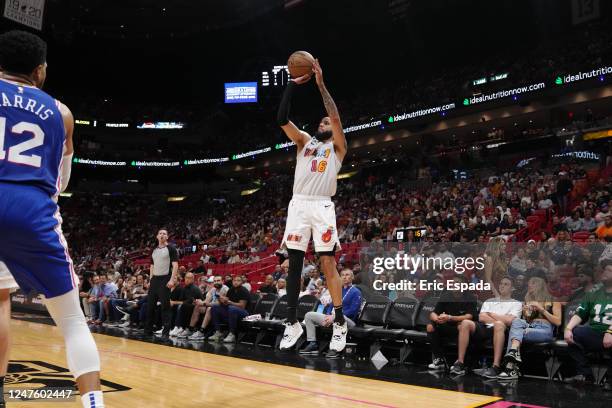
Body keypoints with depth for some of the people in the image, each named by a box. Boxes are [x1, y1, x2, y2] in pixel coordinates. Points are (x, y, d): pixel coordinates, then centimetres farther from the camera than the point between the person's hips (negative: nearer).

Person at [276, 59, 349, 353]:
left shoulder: (337, 147, 13)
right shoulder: (305, 141, 20)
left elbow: (336, 117, -4)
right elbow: (282, 119, 7)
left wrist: (320, 84, -4)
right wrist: (293, 85, 1)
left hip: (322, 207, -3)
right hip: (298, 205, 3)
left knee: (328, 263, -6)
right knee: (294, 264, 2)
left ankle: (339, 323, 3)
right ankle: (292, 323, 10)